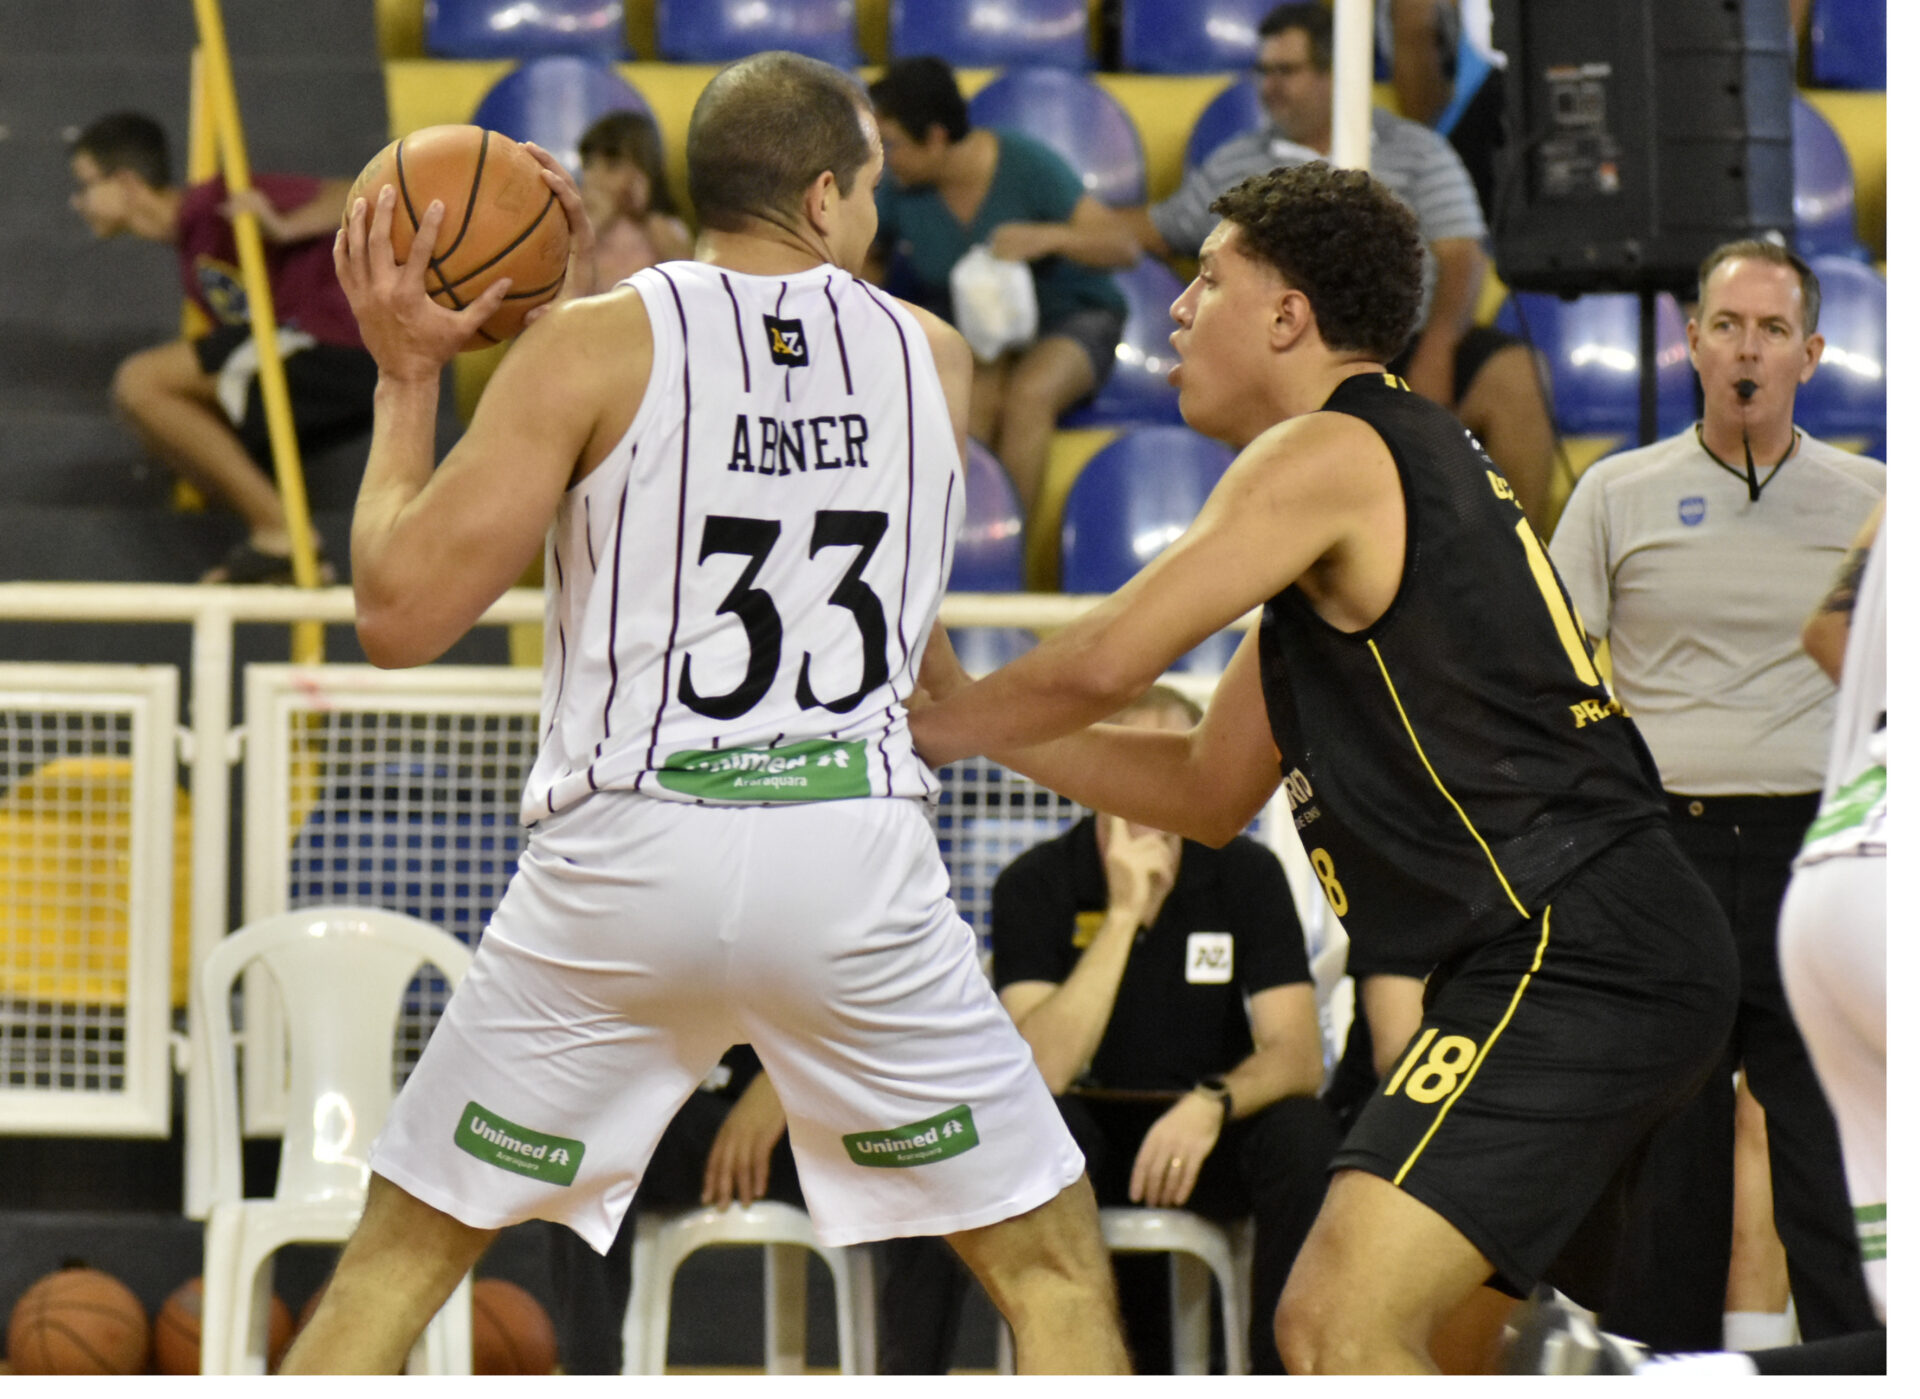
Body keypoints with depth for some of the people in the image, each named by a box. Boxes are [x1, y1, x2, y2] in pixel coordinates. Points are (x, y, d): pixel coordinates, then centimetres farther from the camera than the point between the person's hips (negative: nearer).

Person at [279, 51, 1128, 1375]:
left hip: (624, 865, 0)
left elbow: (401, 611, -4)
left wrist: (406, 379, 8)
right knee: (1054, 1265, 13)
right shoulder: (934, 359, 8)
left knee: (400, 1260, 14)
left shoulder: (595, 346, -2)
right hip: (857, 866, 1)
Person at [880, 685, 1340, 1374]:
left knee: (1302, 1132, -31)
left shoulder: (1246, 875, -5)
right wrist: (1123, 913, -27)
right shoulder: (1035, 885, -9)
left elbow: (1296, 1054, -13)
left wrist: (1211, 1104, -35)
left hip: (1208, 1135, 1)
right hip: (1087, 1131, -1)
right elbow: (1041, 1070, -23)